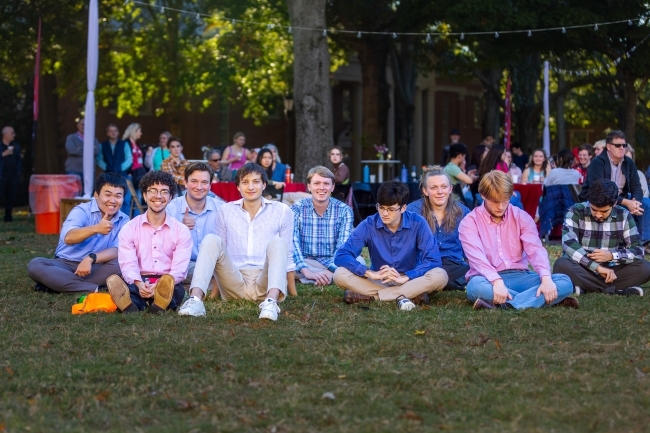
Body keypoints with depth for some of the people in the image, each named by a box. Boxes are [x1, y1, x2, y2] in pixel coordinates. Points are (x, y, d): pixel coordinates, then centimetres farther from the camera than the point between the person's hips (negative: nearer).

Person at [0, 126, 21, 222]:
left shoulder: (16, 146, 14)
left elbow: (19, 160, 15)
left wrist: (18, 173, 6)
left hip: (13, 176, 4)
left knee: (11, 197, 4)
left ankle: (8, 217, 10)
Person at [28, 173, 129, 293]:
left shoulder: (124, 221, 0)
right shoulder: (82, 210, -9)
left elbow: (117, 251, -15)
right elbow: (68, 237, -30)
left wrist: (91, 259, -34)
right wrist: (96, 228, -47)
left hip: (96, 268, 2)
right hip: (66, 265, -1)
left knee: (121, 264, -29)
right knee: (35, 265, -30)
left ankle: (56, 283, -26)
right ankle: (94, 290, -35)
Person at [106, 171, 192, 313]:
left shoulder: (181, 231, 10)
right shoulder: (129, 229, 12)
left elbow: (179, 269, -2)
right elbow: (128, 265, -2)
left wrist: (159, 286, -25)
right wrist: (139, 284, -26)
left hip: (169, 286, 1)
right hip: (139, 284, -1)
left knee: (177, 290, -37)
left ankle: (160, 304, -70)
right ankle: (130, 305, -70)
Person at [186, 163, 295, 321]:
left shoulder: (282, 211, 10)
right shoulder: (225, 211, 13)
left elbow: (287, 256, 12)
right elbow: (219, 251, 16)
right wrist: (215, 291, 12)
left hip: (265, 284, -1)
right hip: (234, 284, 1)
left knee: (277, 242, -26)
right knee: (211, 240, -20)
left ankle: (271, 301, -49)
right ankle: (195, 300, -40)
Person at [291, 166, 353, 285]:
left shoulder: (344, 211, -1)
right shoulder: (297, 209, -3)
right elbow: (292, 244, -16)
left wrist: (330, 271, -30)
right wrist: (306, 272, -33)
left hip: (334, 263, 0)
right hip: (305, 263, 0)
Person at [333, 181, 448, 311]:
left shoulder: (418, 223, -11)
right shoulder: (368, 225, -10)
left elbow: (434, 260, -17)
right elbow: (341, 256, -17)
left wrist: (404, 277, -31)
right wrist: (371, 274, -32)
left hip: (409, 281, -1)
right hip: (377, 282, 1)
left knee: (440, 276, -30)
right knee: (340, 274, -25)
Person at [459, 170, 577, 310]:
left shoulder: (521, 217, 9)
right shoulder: (470, 222, -1)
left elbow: (536, 250, -6)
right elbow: (477, 257, -18)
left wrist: (546, 278, -26)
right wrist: (497, 281, -37)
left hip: (519, 276, 4)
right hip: (489, 279, -4)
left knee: (564, 282, -21)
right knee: (476, 286, -40)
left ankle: (503, 304, -36)